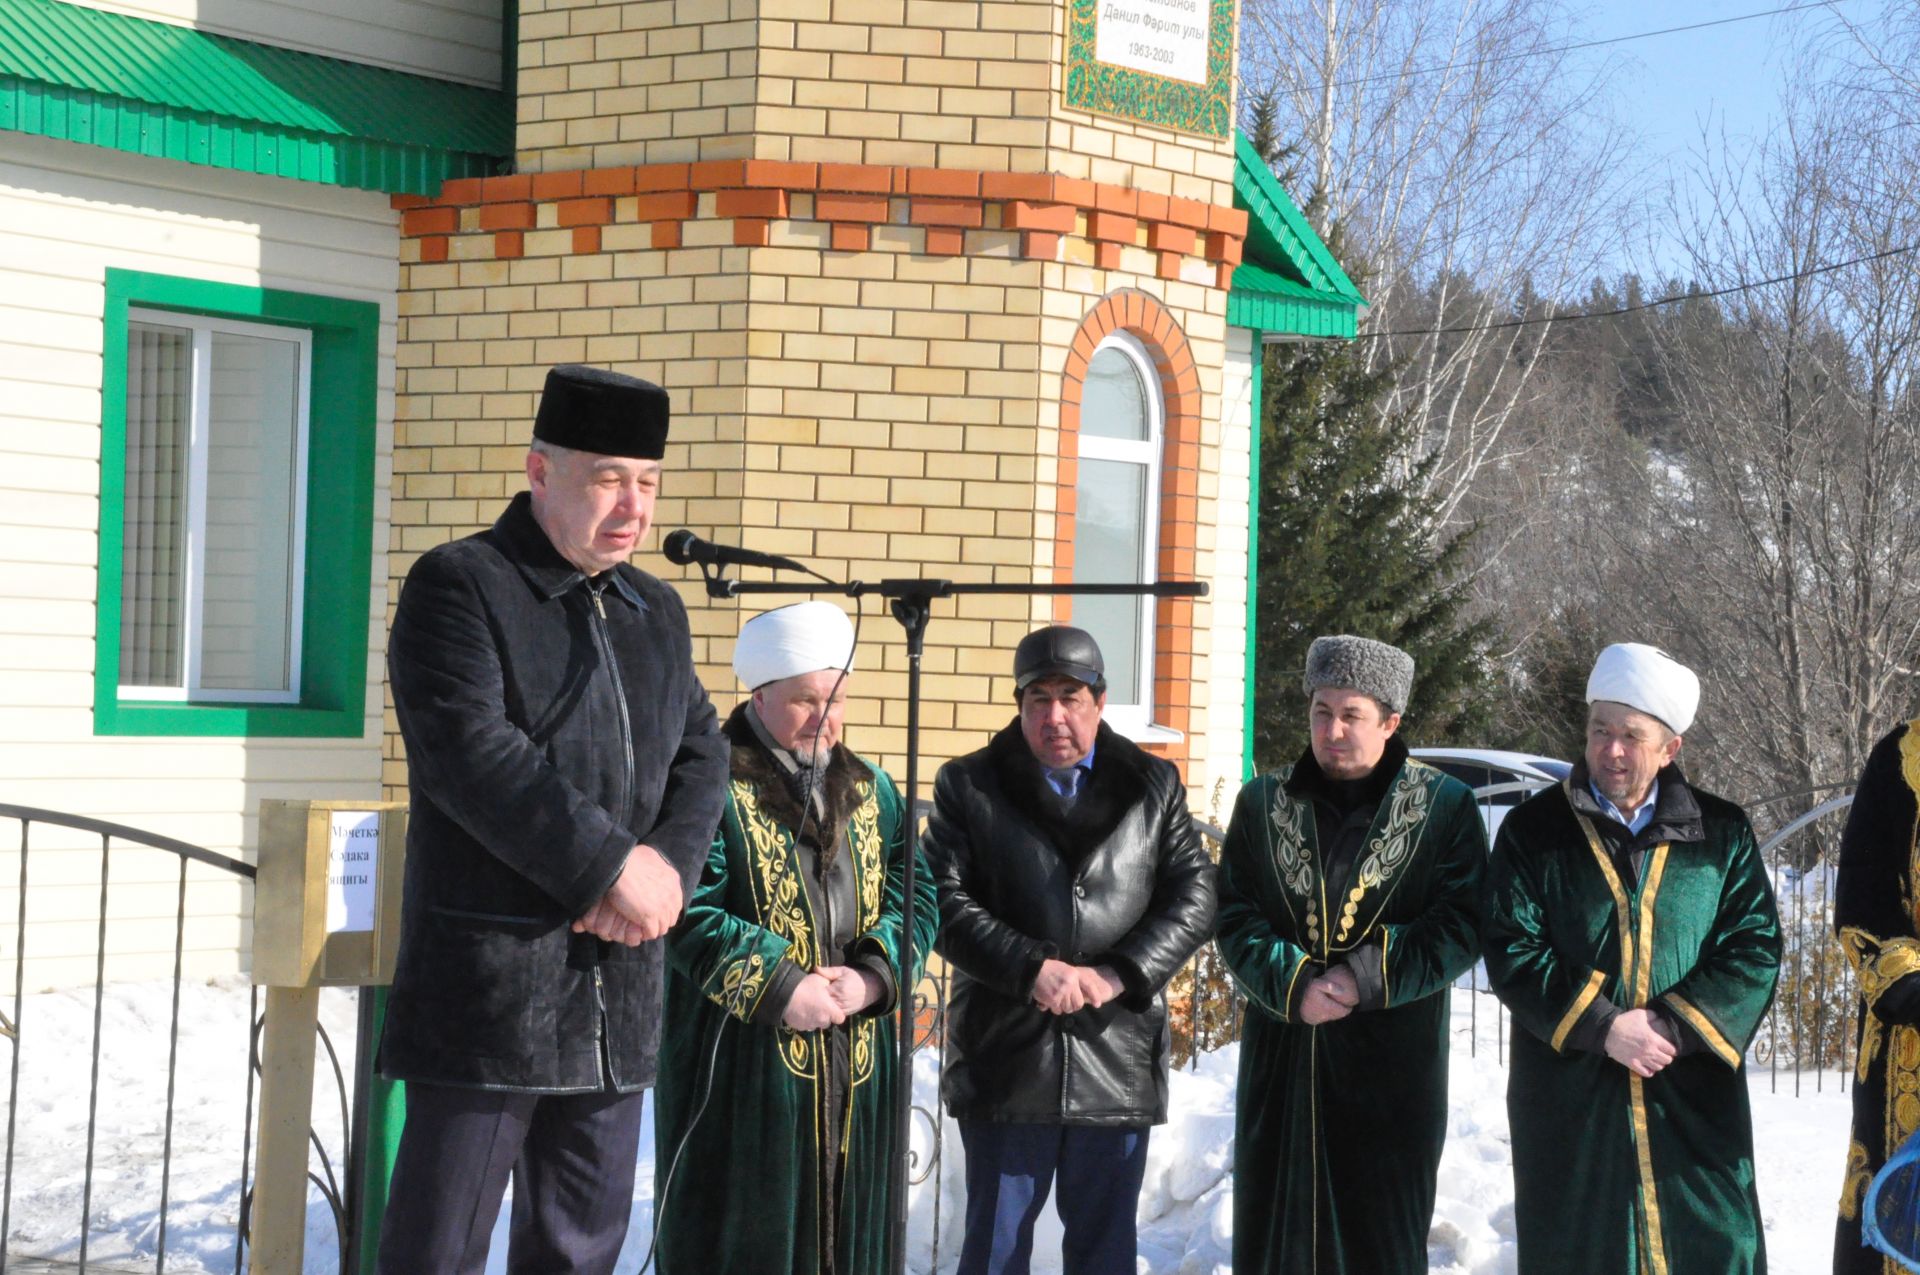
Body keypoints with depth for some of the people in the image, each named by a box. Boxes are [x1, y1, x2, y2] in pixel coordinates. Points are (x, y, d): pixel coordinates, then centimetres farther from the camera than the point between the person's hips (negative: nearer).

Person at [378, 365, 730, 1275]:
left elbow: (700, 756, 14)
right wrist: (613, 867, -17)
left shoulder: (657, 612, 17)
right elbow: (471, 755, -17)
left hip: (618, 994, 7)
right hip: (488, 986, -7)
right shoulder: (457, 586, -6)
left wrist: (668, 867, -7)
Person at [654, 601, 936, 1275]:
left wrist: (873, 976, -11)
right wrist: (779, 988, -19)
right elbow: (690, 914, -14)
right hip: (744, 1060, -6)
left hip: (855, 1064, 6)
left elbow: (915, 894, 7)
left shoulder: (869, 791, 13)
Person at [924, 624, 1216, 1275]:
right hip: (1005, 1059, -1)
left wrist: (1115, 975, -12)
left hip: (1118, 1060, 2)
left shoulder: (1153, 787, 8)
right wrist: (1032, 968, -18)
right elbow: (945, 903, -5)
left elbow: (1194, 899, 2)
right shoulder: (969, 786, 3)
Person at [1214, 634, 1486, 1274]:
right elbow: (1234, 918, 3)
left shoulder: (1445, 806, 2)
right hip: (1281, 1060, 2)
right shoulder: (1263, 803, 9)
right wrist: (1292, 984, -14)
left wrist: (1369, 976, -16)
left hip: (1392, 1070, -2)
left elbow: (1461, 926, -5)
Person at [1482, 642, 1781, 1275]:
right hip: (1569, 1099, 0)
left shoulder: (1722, 834, 8)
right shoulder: (1533, 831, 5)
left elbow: (1754, 947, 1)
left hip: (1694, 1099, 1)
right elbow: (1511, 950, -3)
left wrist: (1676, 1026, -13)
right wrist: (1600, 1026, -14)